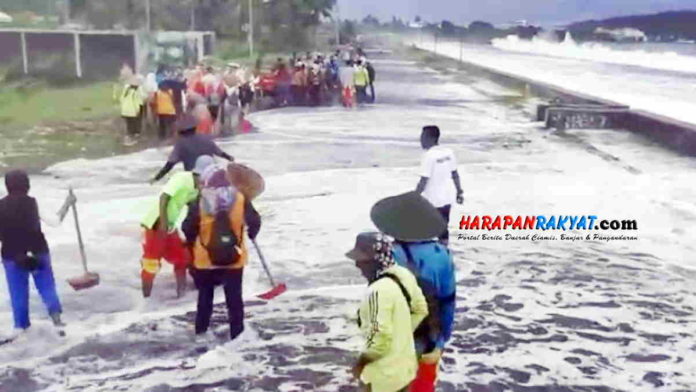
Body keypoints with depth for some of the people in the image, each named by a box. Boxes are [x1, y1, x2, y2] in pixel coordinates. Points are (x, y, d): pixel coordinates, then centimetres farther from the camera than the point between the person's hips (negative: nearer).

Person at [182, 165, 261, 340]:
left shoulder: (200, 203, -9)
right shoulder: (240, 199, -8)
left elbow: (187, 228, -6)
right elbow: (255, 222, -3)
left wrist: (193, 243, 14)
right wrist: (252, 235, 18)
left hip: (206, 258, 1)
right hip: (234, 258, 0)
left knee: (205, 295, 20)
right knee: (234, 297, 10)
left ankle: (201, 329, 29)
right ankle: (237, 332, 13)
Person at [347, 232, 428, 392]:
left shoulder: (379, 291, -30)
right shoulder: (403, 275, -2)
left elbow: (379, 339, -30)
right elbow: (420, 310, 10)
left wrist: (360, 363, -15)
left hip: (385, 375, -9)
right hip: (404, 365, 9)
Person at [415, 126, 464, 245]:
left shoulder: (429, 156, -19)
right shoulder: (448, 152, 2)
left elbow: (424, 181, -20)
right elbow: (455, 174, 10)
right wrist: (459, 191, 20)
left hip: (433, 200, -7)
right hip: (447, 198, 7)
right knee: (443, 227, 16)